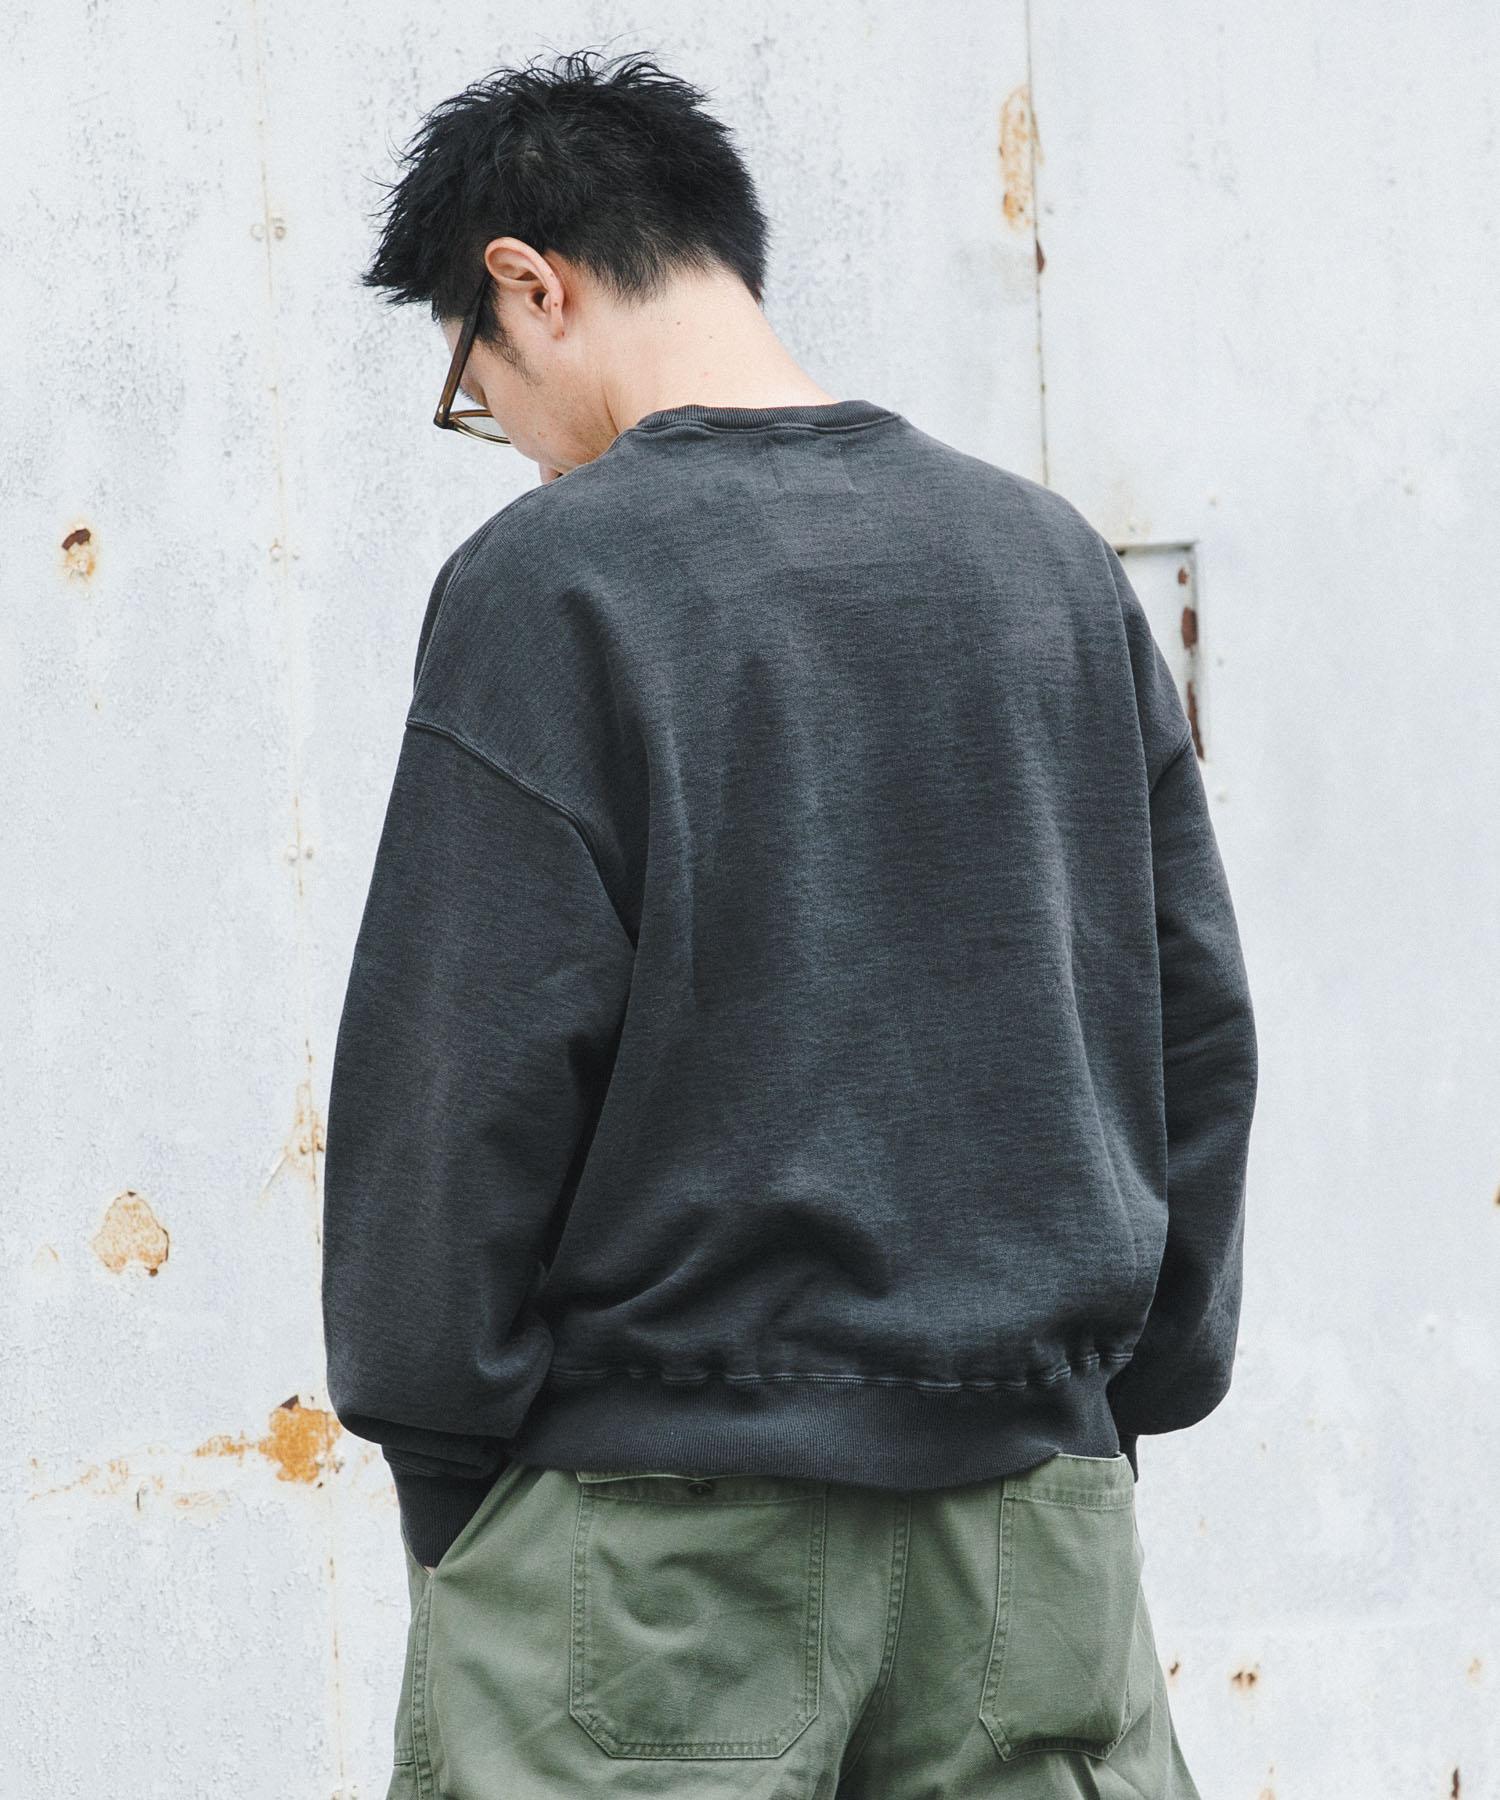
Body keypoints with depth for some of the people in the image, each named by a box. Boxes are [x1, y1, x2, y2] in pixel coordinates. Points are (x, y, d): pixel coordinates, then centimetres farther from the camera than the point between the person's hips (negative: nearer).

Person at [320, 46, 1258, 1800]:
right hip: (1037, 1498, 5)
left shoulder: (549, 576, -7)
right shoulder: (1049, 556, 10)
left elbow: (466, 1074, -10)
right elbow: (1197, 1021, 11)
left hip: (655, 1523, -5)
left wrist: (437, 1462, -1)